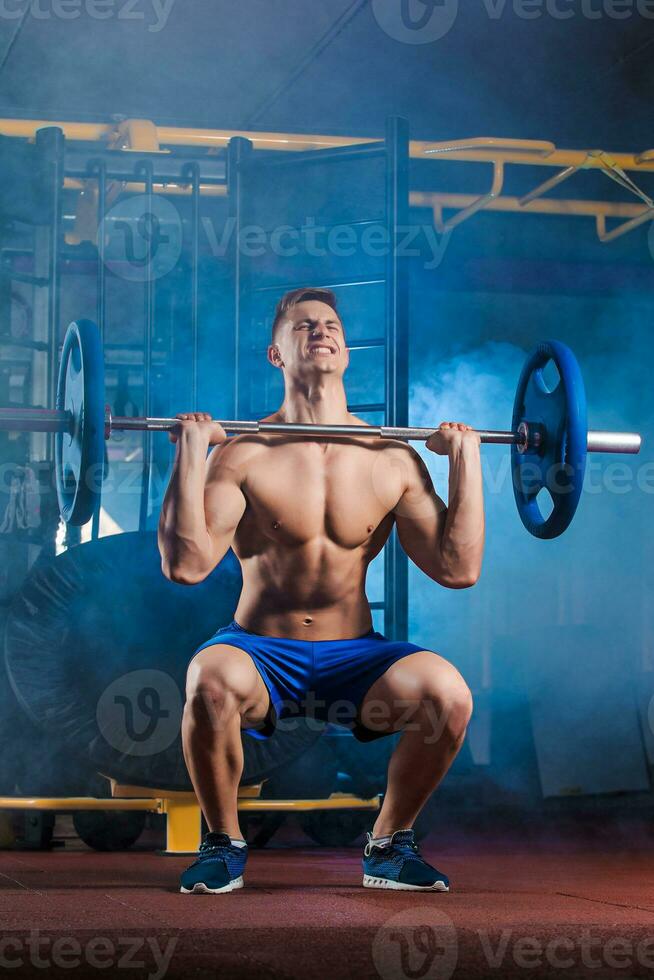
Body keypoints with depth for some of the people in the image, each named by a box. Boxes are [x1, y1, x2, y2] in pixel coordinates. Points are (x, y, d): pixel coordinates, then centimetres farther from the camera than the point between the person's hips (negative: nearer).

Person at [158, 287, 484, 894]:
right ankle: (223, 844, -8)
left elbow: (458, 569, -3)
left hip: (353, 659, 2)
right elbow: (185, 565, -18)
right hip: (261, 652, -2)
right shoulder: (244, 455, -8)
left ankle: (389, 844, 0)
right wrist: (189, 455, -20)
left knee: (447, 692, -28)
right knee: (212, 681, -37)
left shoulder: (393, 460, 0)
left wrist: (466, 459, -3)